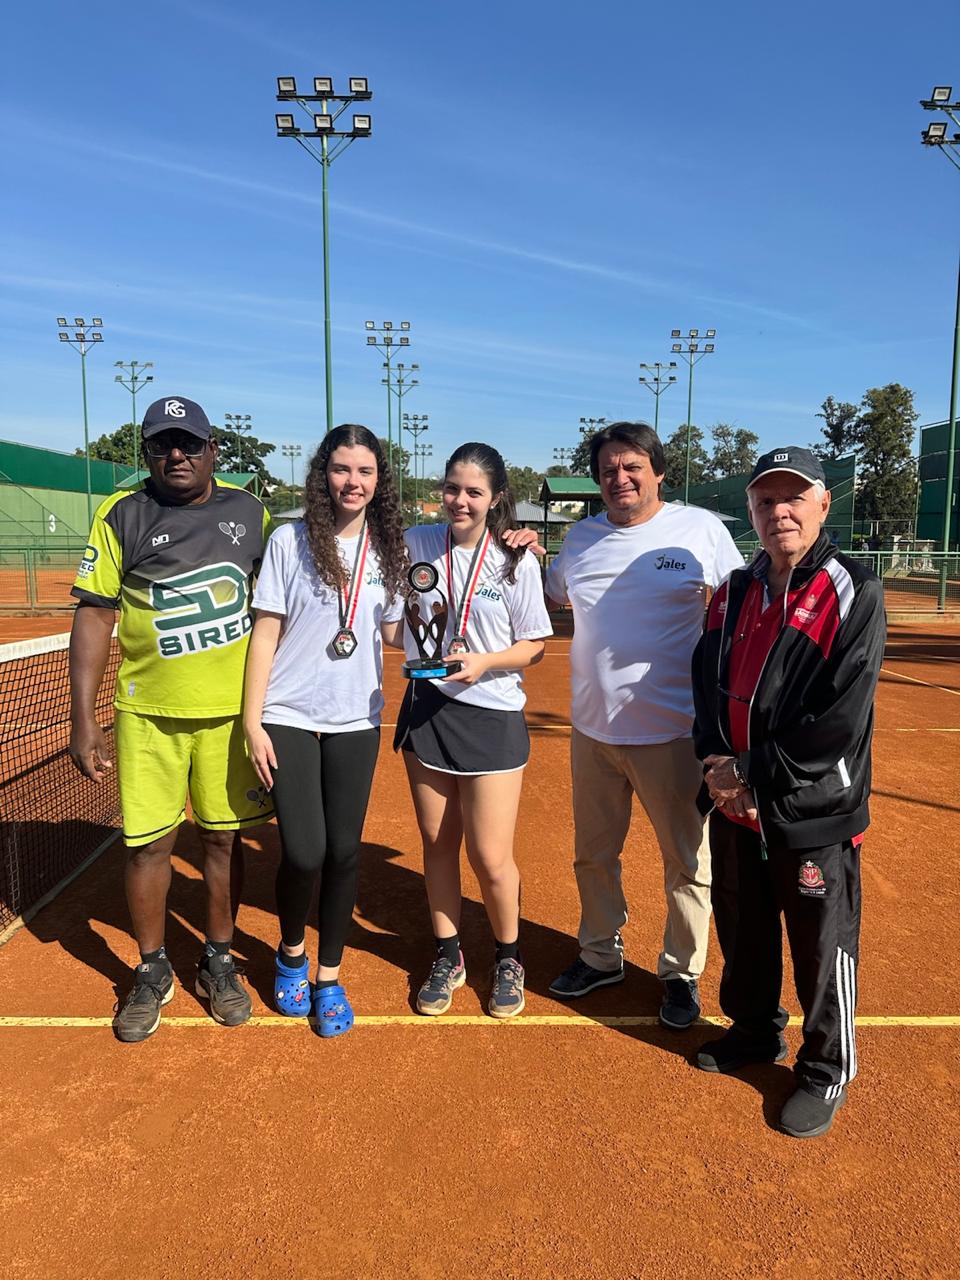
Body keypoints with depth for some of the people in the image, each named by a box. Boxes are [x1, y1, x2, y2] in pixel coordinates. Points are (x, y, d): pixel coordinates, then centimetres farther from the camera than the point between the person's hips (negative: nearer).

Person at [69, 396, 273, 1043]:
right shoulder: (122, 515, -2)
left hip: (233, 709, 2)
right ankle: (152, 972, 27)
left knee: (224, 837, 11)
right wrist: (83, 717, -9)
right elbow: (94, 615, -4)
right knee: (149, 842, 5)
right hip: (148, 711, -1)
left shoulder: (251, 511, 4)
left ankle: (218, 962, 31)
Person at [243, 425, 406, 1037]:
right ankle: (292, 953, 25)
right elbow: (265, 633, -4)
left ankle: (329, 976, 26)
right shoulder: (291, 541, -4)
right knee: (304, 853, -6)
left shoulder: (387, 549, 5)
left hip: (356, 721, 3)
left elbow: (393, 634, 10)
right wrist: (252, 720, -7)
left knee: (344, 852, 5)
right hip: (288, 718, -2)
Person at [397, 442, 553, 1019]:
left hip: (493, 716, -3)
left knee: (491, 858, 0)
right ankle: (448, 957, 33)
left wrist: (486, 662, -20)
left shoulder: (517, 562, -8)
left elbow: (535, 645, -3)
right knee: (437, 843, 13)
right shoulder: (417, 543, 0)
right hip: (426, 707, 3)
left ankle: (509, 959, 28)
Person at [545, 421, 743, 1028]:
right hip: (593, 728, 4)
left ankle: (682, 972, 31)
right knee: (593, 854, 18)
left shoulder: (702, 528, -6)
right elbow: (554, 597, 21)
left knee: (687, 861, 10)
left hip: (673, 731, -4)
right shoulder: (582, 537, 6)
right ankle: (601, 955, 39)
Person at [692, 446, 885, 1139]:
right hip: (735, 803, 6)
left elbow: (841, 721, -19)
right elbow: (709, 685, 7)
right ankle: (755, 1031, 45)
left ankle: (827, 1069, 32)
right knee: (743, 931, 21)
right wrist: (719, 763, -9)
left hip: (812, 813, -6)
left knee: (823, 948, 9)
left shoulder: (854, 592, -12)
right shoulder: (735, 592, 7)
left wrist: (757, 776, -17)